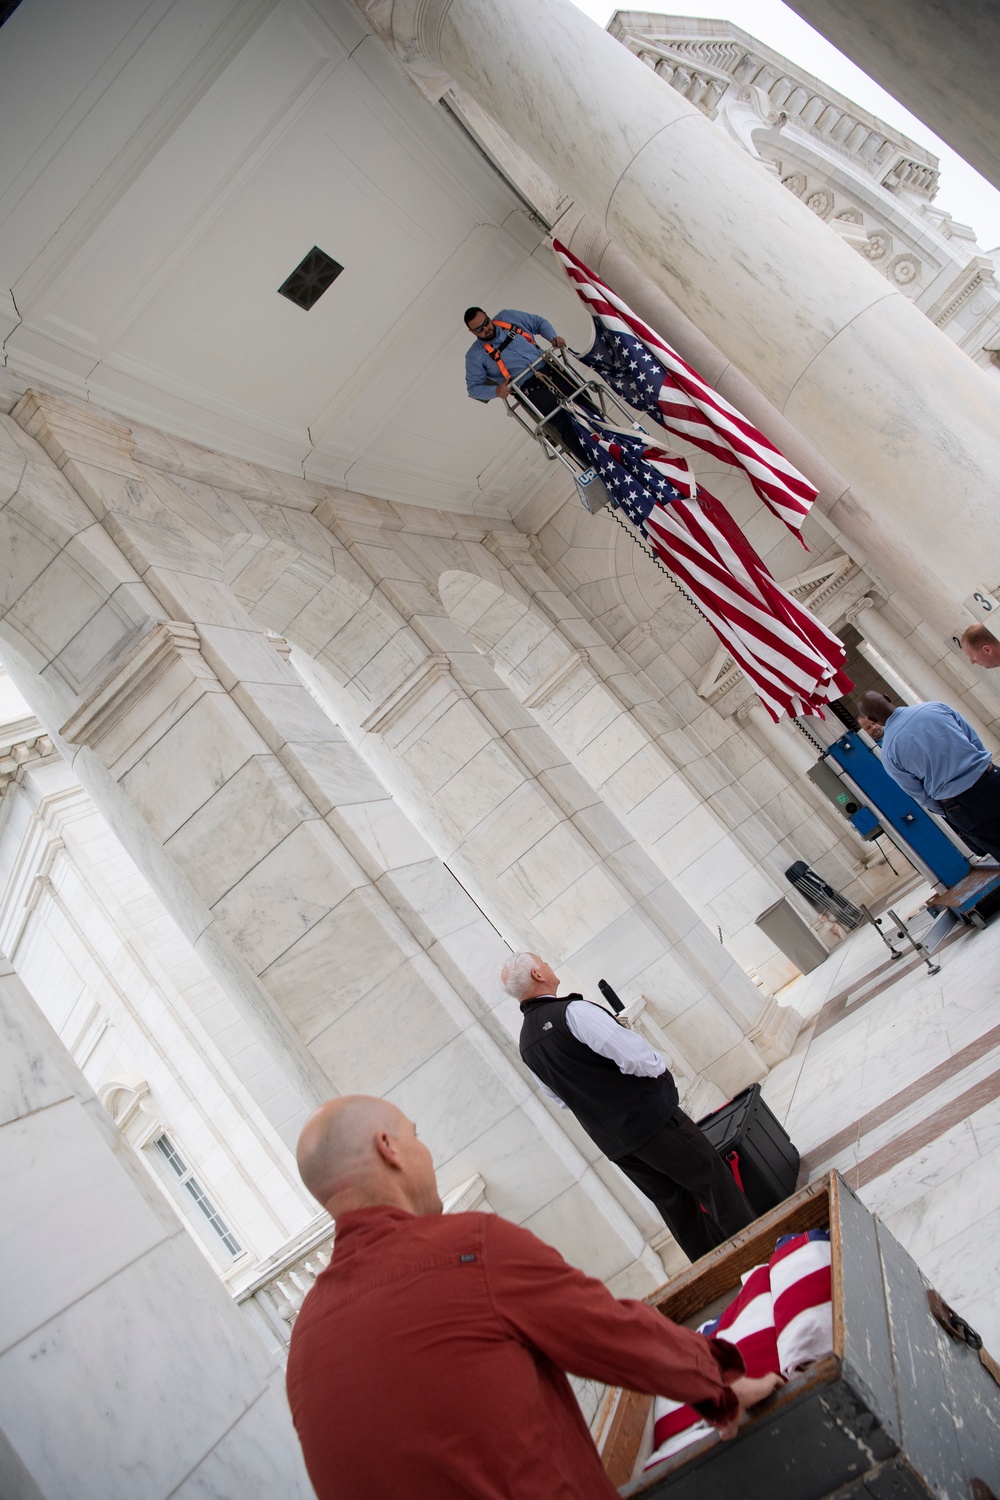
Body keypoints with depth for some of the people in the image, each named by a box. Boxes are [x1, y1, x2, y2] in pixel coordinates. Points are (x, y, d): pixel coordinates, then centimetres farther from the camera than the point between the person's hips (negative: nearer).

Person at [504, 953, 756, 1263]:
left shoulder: (526, 1043, 4)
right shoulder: (571, 1012, -22)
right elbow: (633, 1054, -26)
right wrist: (658, 1066, -6)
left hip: (612, 1142, 7)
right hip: (649, 1118, -7)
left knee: (674, 1206, 18)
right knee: (713, 1181, 9)